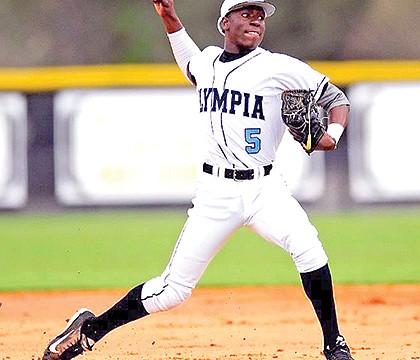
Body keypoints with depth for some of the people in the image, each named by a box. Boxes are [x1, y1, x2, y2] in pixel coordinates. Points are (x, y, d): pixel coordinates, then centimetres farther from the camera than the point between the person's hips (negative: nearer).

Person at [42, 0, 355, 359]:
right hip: (216, 191, 2)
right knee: (173, 289, -1)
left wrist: (332, 134, -17)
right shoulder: (208, 60, 10)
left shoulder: (280, 68, -3)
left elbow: (337, 99, 3)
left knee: (306, 246, -29)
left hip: (264, 188, -2)